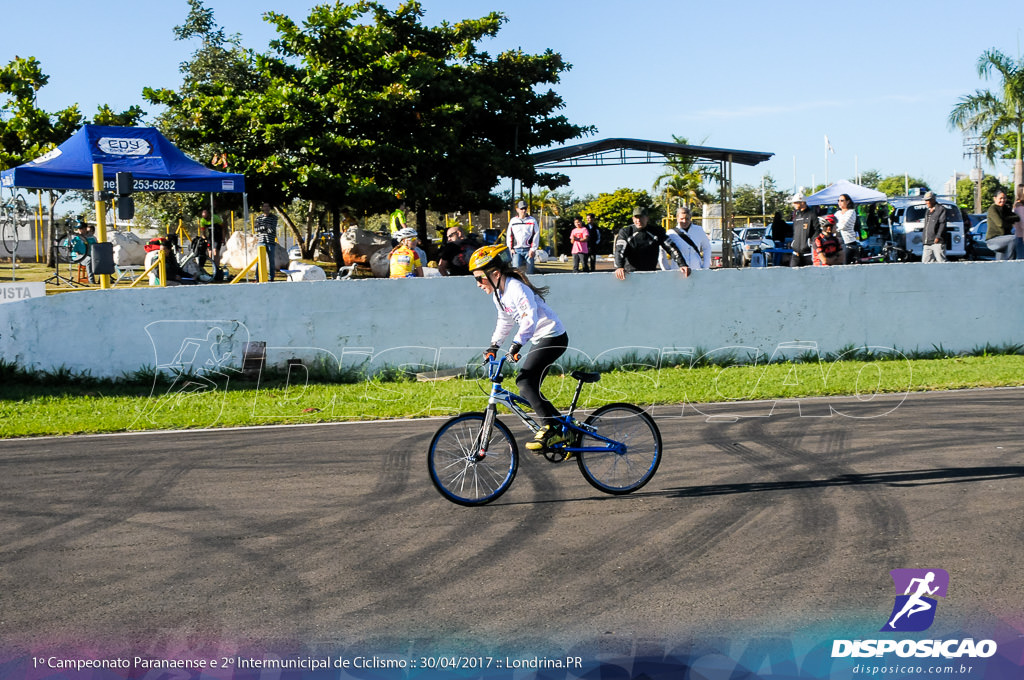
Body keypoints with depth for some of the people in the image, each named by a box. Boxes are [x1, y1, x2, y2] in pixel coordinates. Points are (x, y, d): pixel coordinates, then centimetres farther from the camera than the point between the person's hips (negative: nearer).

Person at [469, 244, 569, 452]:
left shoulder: (516, 288, -22)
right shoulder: (498, 293, 9)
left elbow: (530, 318, -34)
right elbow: (504, 320, 24)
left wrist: (516, 344, -42)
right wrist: (494, 346, 21)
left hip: (553, 338, -10)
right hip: (541, 340, 10)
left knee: (524, 381, -18)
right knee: (528, 388, 11)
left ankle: (551, 427, -16)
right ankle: (559, 430, 19)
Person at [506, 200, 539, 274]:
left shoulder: (532, 220, 4)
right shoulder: (513, 221, 11)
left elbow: (536, 235, 1)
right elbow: (509, 235, 16)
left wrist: (533, 249, -6)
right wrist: (510, 248, 7)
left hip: (528, 250, -1)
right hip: (516, 250, 1)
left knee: (529, 271, 0)